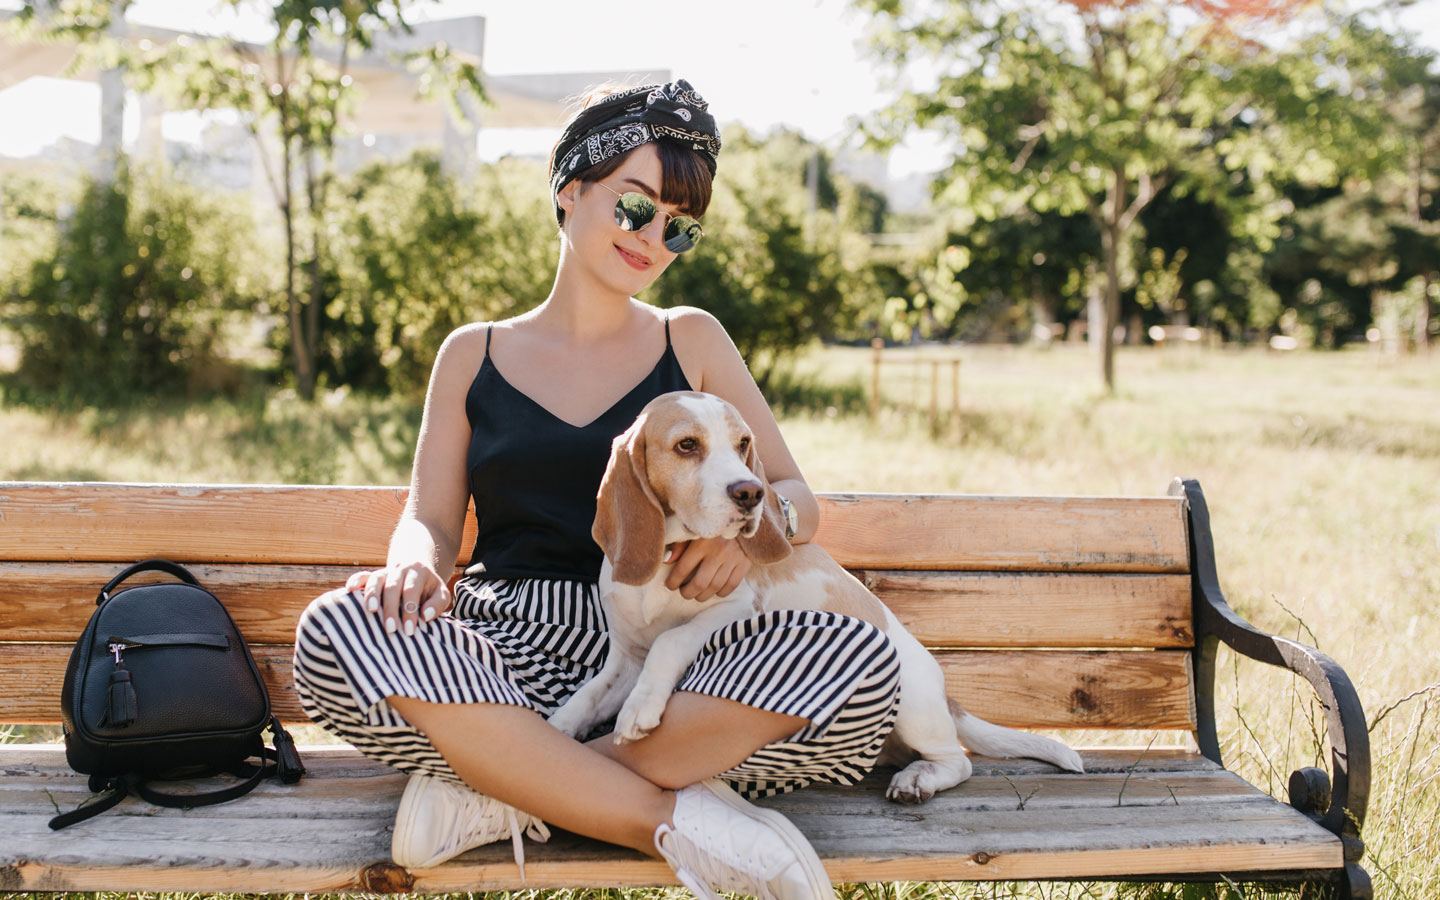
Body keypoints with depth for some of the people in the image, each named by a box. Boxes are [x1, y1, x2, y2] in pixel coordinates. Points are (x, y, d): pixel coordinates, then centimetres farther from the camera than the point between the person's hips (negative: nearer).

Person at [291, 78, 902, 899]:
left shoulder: (692, 341, 16)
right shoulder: (474, 355, 16)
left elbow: (797, 496, 12)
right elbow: (431, 519, 10)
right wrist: (414, 567, -16)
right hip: (510, 640, 0)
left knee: (858, 658, -30)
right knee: (335, 629, -32)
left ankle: (508, 787, -24)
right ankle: (680, 819, -27)